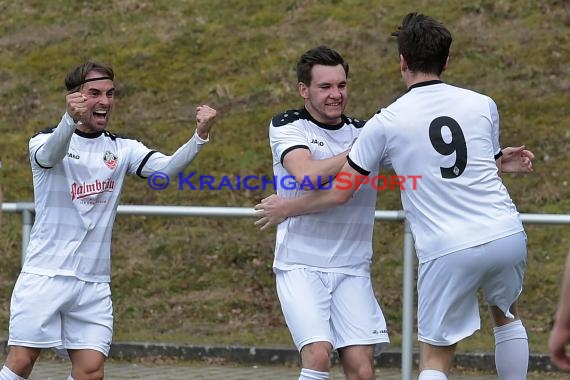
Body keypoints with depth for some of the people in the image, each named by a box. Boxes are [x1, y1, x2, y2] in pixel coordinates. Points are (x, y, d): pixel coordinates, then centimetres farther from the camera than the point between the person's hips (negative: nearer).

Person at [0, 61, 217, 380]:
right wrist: (70, 120, -49)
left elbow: (166, 168, -8)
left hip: (94, 282, 3)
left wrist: (200, 136, -27)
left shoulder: (122, 149, 8)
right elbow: (49, 155, -27)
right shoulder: (45, 141, -2)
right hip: (45, 274, -3)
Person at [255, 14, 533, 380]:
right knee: (508, 316, 31)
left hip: (447, 250, -3)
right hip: (508, 235, 3)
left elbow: (339, 194, 6)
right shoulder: (483, 105, 7)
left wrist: (286, 208, 22)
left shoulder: (386, 123, -1)